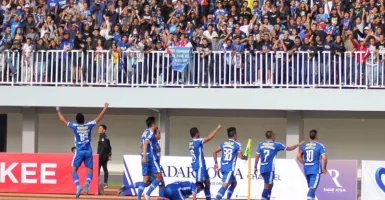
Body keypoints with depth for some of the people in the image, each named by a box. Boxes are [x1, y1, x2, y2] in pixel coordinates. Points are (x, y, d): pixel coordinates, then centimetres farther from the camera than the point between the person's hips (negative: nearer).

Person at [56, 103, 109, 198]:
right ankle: (87, 183, -25)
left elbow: (63, 120, 7)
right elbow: (99, 118, 10)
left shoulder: (74, 126, -4)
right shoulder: (89, 125, 0)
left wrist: (58, 110, 21)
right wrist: (105, 108, 21)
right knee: (89, 170, 5)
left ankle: (78, 186, -17)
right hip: (88, 151, 2)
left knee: (74, 170, 5)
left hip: (79, 152, -2)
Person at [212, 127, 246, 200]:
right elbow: (241, 157, -5)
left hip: (223, 167, 8)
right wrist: (245, 157, 17)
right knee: (225, 185, -16)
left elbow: (214, 152, 9)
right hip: (230, 168, -7)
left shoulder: (224, 143, 12)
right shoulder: (237, 144, -5)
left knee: (234, 182, 26)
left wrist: (216, 163, 15)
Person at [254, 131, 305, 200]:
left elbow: (257, 156, 6)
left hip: (262, 168, 5)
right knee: (267, 186, -2)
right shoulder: (276, 145, 0)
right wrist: (299, 144, 21)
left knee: (270, 184, 19)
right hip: (269, 168, -5)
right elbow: (289, 148, 8)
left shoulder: (261, 144, 9)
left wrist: (255, 167, 15)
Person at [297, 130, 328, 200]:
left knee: (311, 187, 18)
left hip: (307, 169, 5)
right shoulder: (320, 146, -7)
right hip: (316, 170, -5)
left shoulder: (304, 146, 7)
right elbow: (324, 158, -13)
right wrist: (324, 168, 0)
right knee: (313, 187, -10)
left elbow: (298, 157, 9)